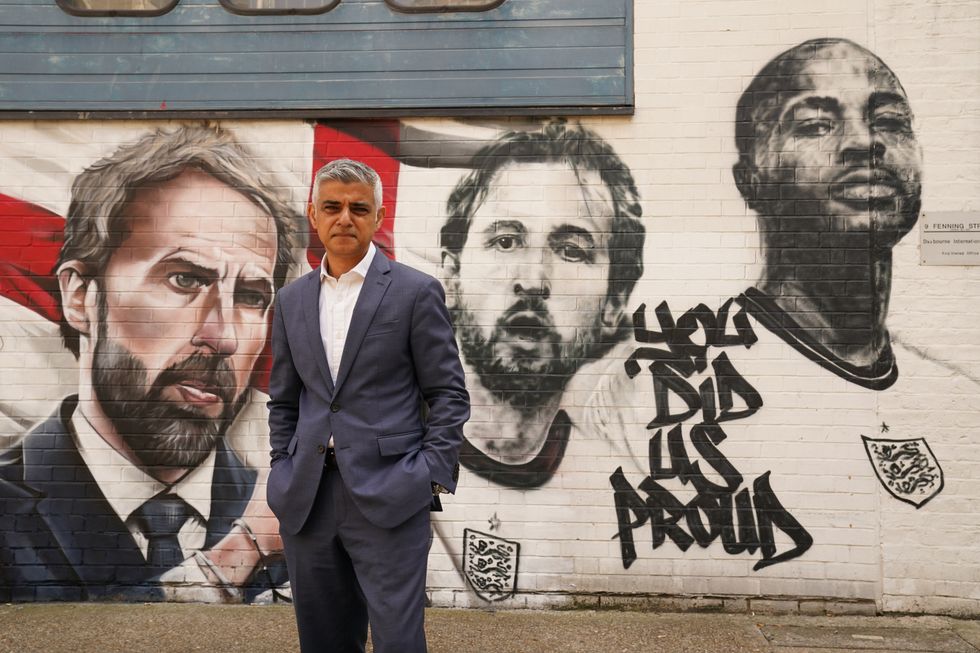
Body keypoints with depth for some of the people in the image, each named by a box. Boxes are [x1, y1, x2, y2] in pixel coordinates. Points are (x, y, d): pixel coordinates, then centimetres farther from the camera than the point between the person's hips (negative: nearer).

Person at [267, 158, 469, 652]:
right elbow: (283, 401, 17)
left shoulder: (416, 292, -2)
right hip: (306, 500, 5)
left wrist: (433, 474, -9)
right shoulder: (291, 300, 12)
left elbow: (448, 394, -2)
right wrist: (282, 473, 10)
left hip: (388, 496, -4)